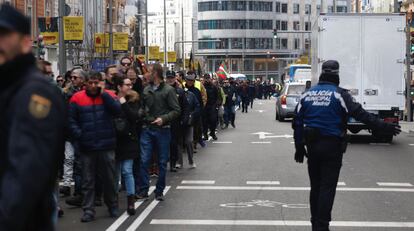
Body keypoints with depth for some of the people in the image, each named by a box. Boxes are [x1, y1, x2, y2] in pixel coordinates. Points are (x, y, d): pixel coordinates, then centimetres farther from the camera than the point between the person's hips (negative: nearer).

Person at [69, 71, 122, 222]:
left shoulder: (108, 95, 3)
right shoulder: (77, 98, -1)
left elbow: (117, 110, -14)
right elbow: (71, 120, -2)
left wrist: (103, 93, -13)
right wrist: (79, 135, -14)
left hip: (107, 146, 0)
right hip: (86, 146, 0)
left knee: (109, 179, 11)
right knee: (88, 181, 5)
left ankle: (113, 207, 26)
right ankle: (88, 211, 11)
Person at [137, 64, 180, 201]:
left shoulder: (168, 90, -5)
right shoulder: (146, 90, 8)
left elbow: (176, 110, -7)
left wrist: (164, 119, -19)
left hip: (162, 130, -3)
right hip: (147, 129, 3)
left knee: (162, 162, 6)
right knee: (144, 161, -1)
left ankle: (159, 191, 16)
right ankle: (143, 191, 5)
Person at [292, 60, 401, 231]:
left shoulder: (307, 94, 7)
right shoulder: (339, 94, -8)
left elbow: (298, 123, 9)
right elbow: (360, 114, -15)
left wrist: (299, 147, 16)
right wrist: (384, 127, -13)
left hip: (312, 146, 5)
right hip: (332, 146, -5)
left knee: (315, 186, 15)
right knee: (327, 188, -1)